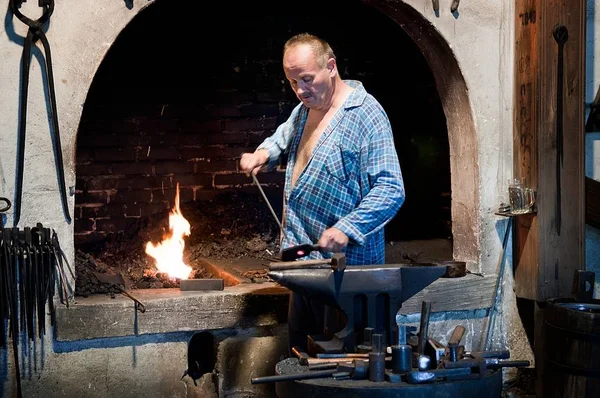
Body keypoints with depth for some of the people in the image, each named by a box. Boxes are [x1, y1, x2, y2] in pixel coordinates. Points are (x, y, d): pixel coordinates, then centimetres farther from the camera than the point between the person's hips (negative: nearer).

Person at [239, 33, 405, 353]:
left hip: (346, 263, -9)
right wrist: (264, 153, 15)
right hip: (306, 260, 9)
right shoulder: (305, 109, 12)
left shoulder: (365, 114, -15)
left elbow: (391, 191, -21)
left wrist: (347, 230, -29)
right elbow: (283, 136, 36)